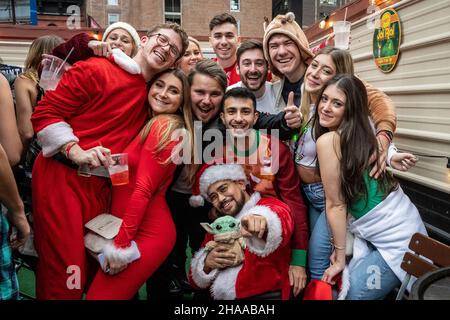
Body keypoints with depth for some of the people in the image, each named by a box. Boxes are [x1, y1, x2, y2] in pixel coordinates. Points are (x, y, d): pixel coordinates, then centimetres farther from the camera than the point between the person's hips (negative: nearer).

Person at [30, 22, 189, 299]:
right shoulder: (95, 69, -6)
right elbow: (45, 112, -7)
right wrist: (76, 151, -19)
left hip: (100, 186, 6)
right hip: (61, 176, -5)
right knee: (65, 273, -5)